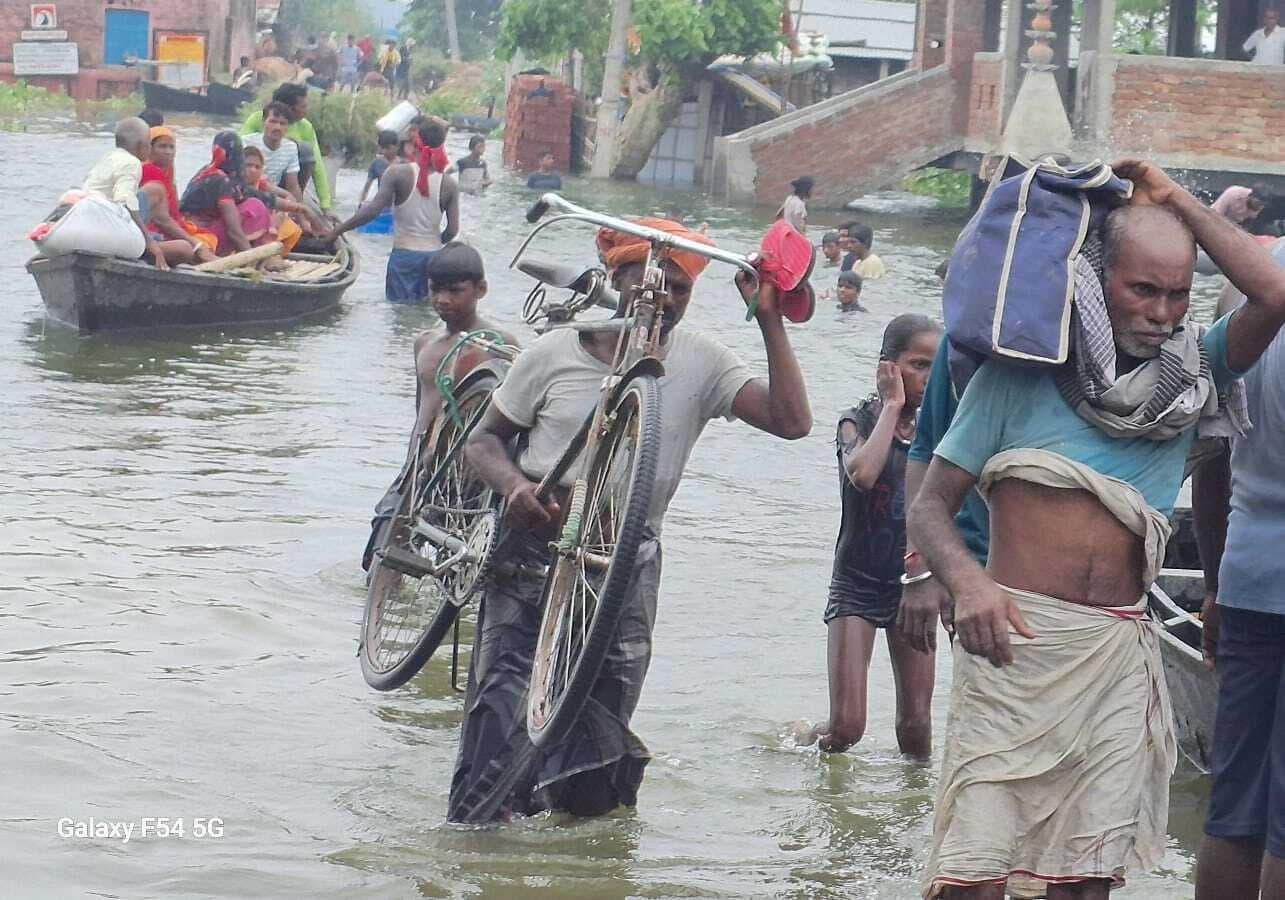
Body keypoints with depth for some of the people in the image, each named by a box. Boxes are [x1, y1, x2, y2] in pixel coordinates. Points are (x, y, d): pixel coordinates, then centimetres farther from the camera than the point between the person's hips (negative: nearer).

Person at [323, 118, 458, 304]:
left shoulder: (398, 173, -11)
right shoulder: (449, 184, -4)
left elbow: (373, 210, -18)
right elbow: (453, 230, -2)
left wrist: (338, 230, -9)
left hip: (404, 254, -2)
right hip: (434, 257, 2)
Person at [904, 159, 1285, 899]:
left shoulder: (1194, 374, 10)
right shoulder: (1023, 372, 2)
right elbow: (931, 506, 2)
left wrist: (1179, 203, 0)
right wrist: (967, 580, -19)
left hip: (1118, 651, 3)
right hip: (1016, 638, -3)